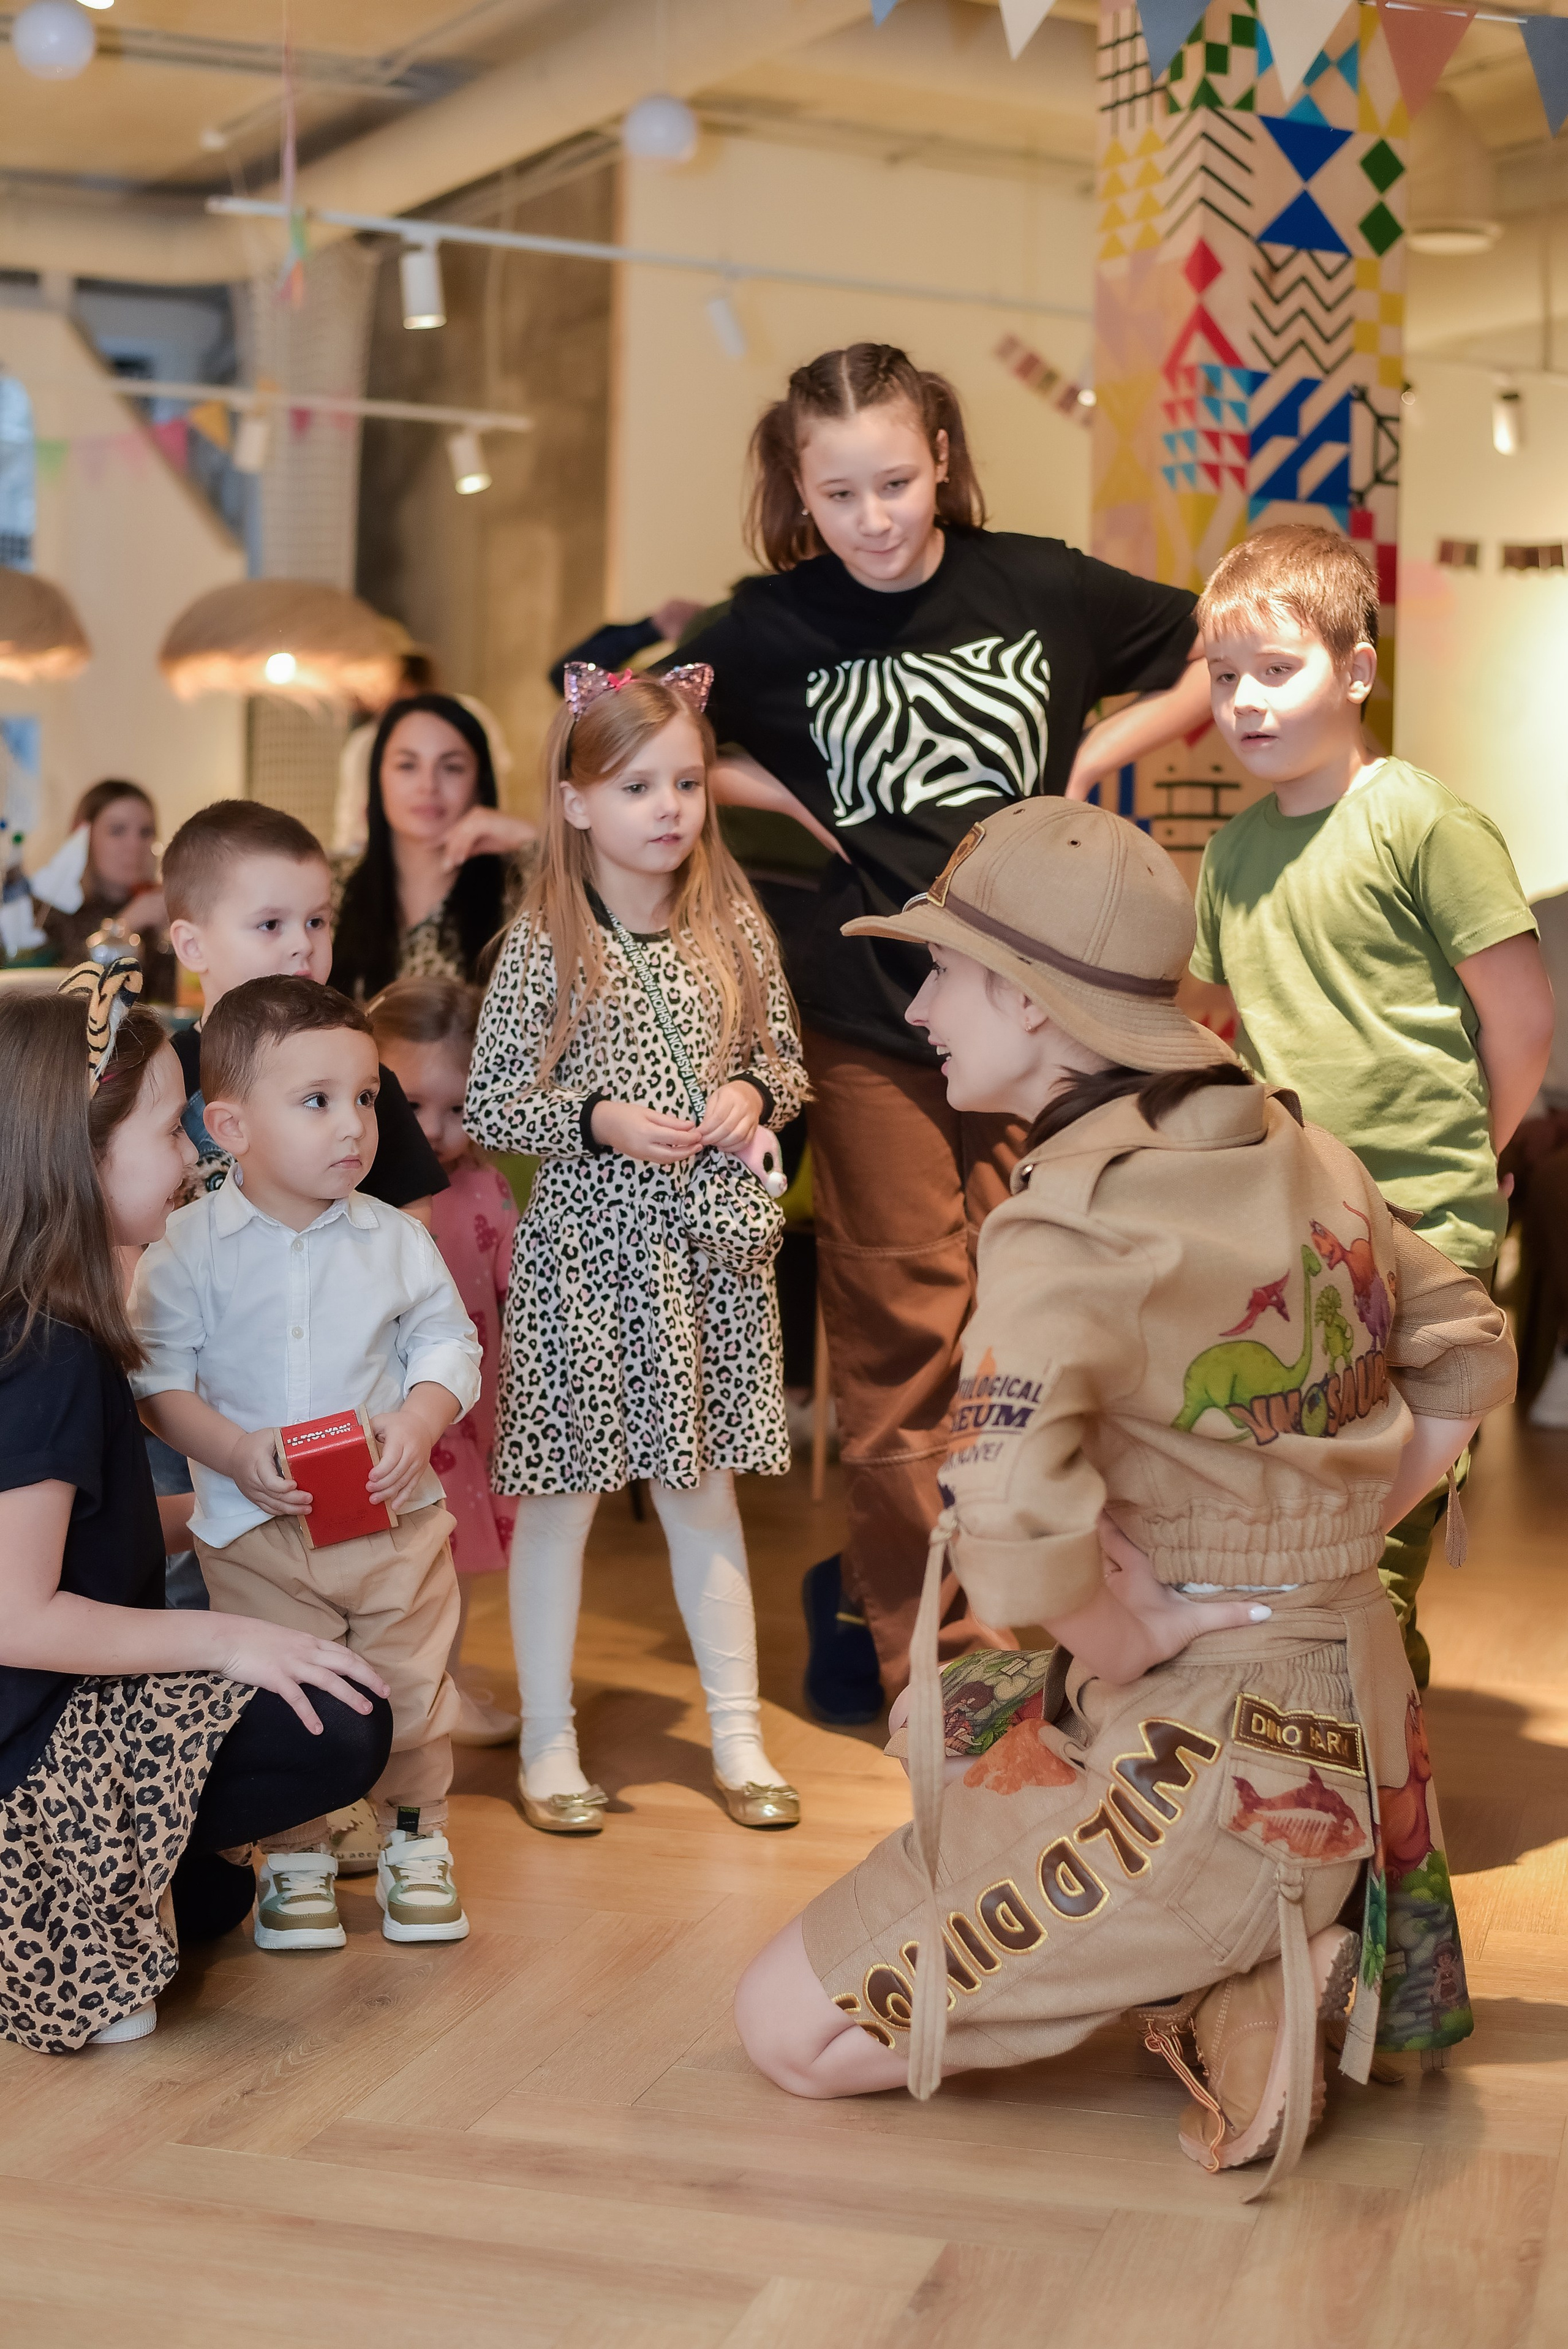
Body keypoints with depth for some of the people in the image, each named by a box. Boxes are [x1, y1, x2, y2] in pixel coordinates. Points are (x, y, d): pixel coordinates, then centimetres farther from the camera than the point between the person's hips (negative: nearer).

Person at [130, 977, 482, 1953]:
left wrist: (417, 1425, -16)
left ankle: (417, 1839, 29)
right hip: (256, 1532, -1)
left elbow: (449, 1347, 2)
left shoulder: (395, 1241, -2)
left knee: (411, 1689, 8)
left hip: (395, 1517, 1)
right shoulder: (189, 1248, -7)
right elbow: (158, 1378, -6)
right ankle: (298, 1856, 26)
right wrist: (234, 1451, -20)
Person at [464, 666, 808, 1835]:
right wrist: (599, 1118, -18)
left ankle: (738, 1730, 24)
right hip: (587, 1245, -3)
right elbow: (488, 1103, -6)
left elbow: (788, 1063, 12)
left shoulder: (734, 928, 3)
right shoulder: (545, 945, -7)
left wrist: (752, 1095, -9)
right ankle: (549, 1742, 19)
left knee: (704, 1486, 14)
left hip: (709, 1249, 3)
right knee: (562, 1494, 5)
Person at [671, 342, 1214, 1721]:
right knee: (903, 1327, 3)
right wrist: (786, 795, -2)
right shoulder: (773, 627, -1)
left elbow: (1221, 665, 13)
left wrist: (1093, 757, 1)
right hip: (871, 1014, -1)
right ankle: (922, 1644, 14)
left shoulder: (1041, 587, 1)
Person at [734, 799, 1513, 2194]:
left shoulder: (1070, 1217, -21)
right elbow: (1470, 1361, 16)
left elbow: (1012, 1523, -37)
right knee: (951, 1720, 35)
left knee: (788, 2031, 1)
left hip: (1204, 1745, -8)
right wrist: (1317, 1553, 12)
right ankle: (1284, 1952, 16)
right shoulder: (1299, 1151, 3)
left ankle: (1227, 1993, -4)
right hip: (1351, 1700, 8)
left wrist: (1143, 1644, -17)